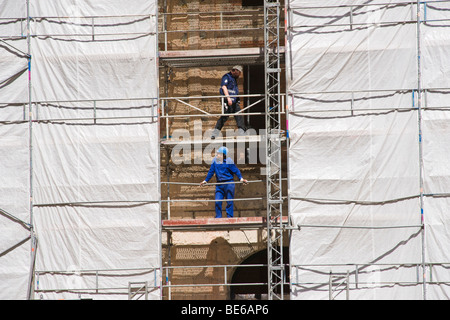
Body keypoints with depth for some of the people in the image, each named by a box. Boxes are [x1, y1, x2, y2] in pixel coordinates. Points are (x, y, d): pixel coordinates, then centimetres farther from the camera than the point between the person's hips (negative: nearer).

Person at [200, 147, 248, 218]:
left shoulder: (228, 161, -8)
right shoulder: (215, 160, 5)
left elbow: (236, 170, -5)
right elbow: (211, 171, 16)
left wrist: (241, 178, -17)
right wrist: (206, 180, 20)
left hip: (229, 183, -4)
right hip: (219, 184, 4)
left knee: (229, 202, 0)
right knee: (217, 202, -4)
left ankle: (229, 217, 5)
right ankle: (218, 218, 3)